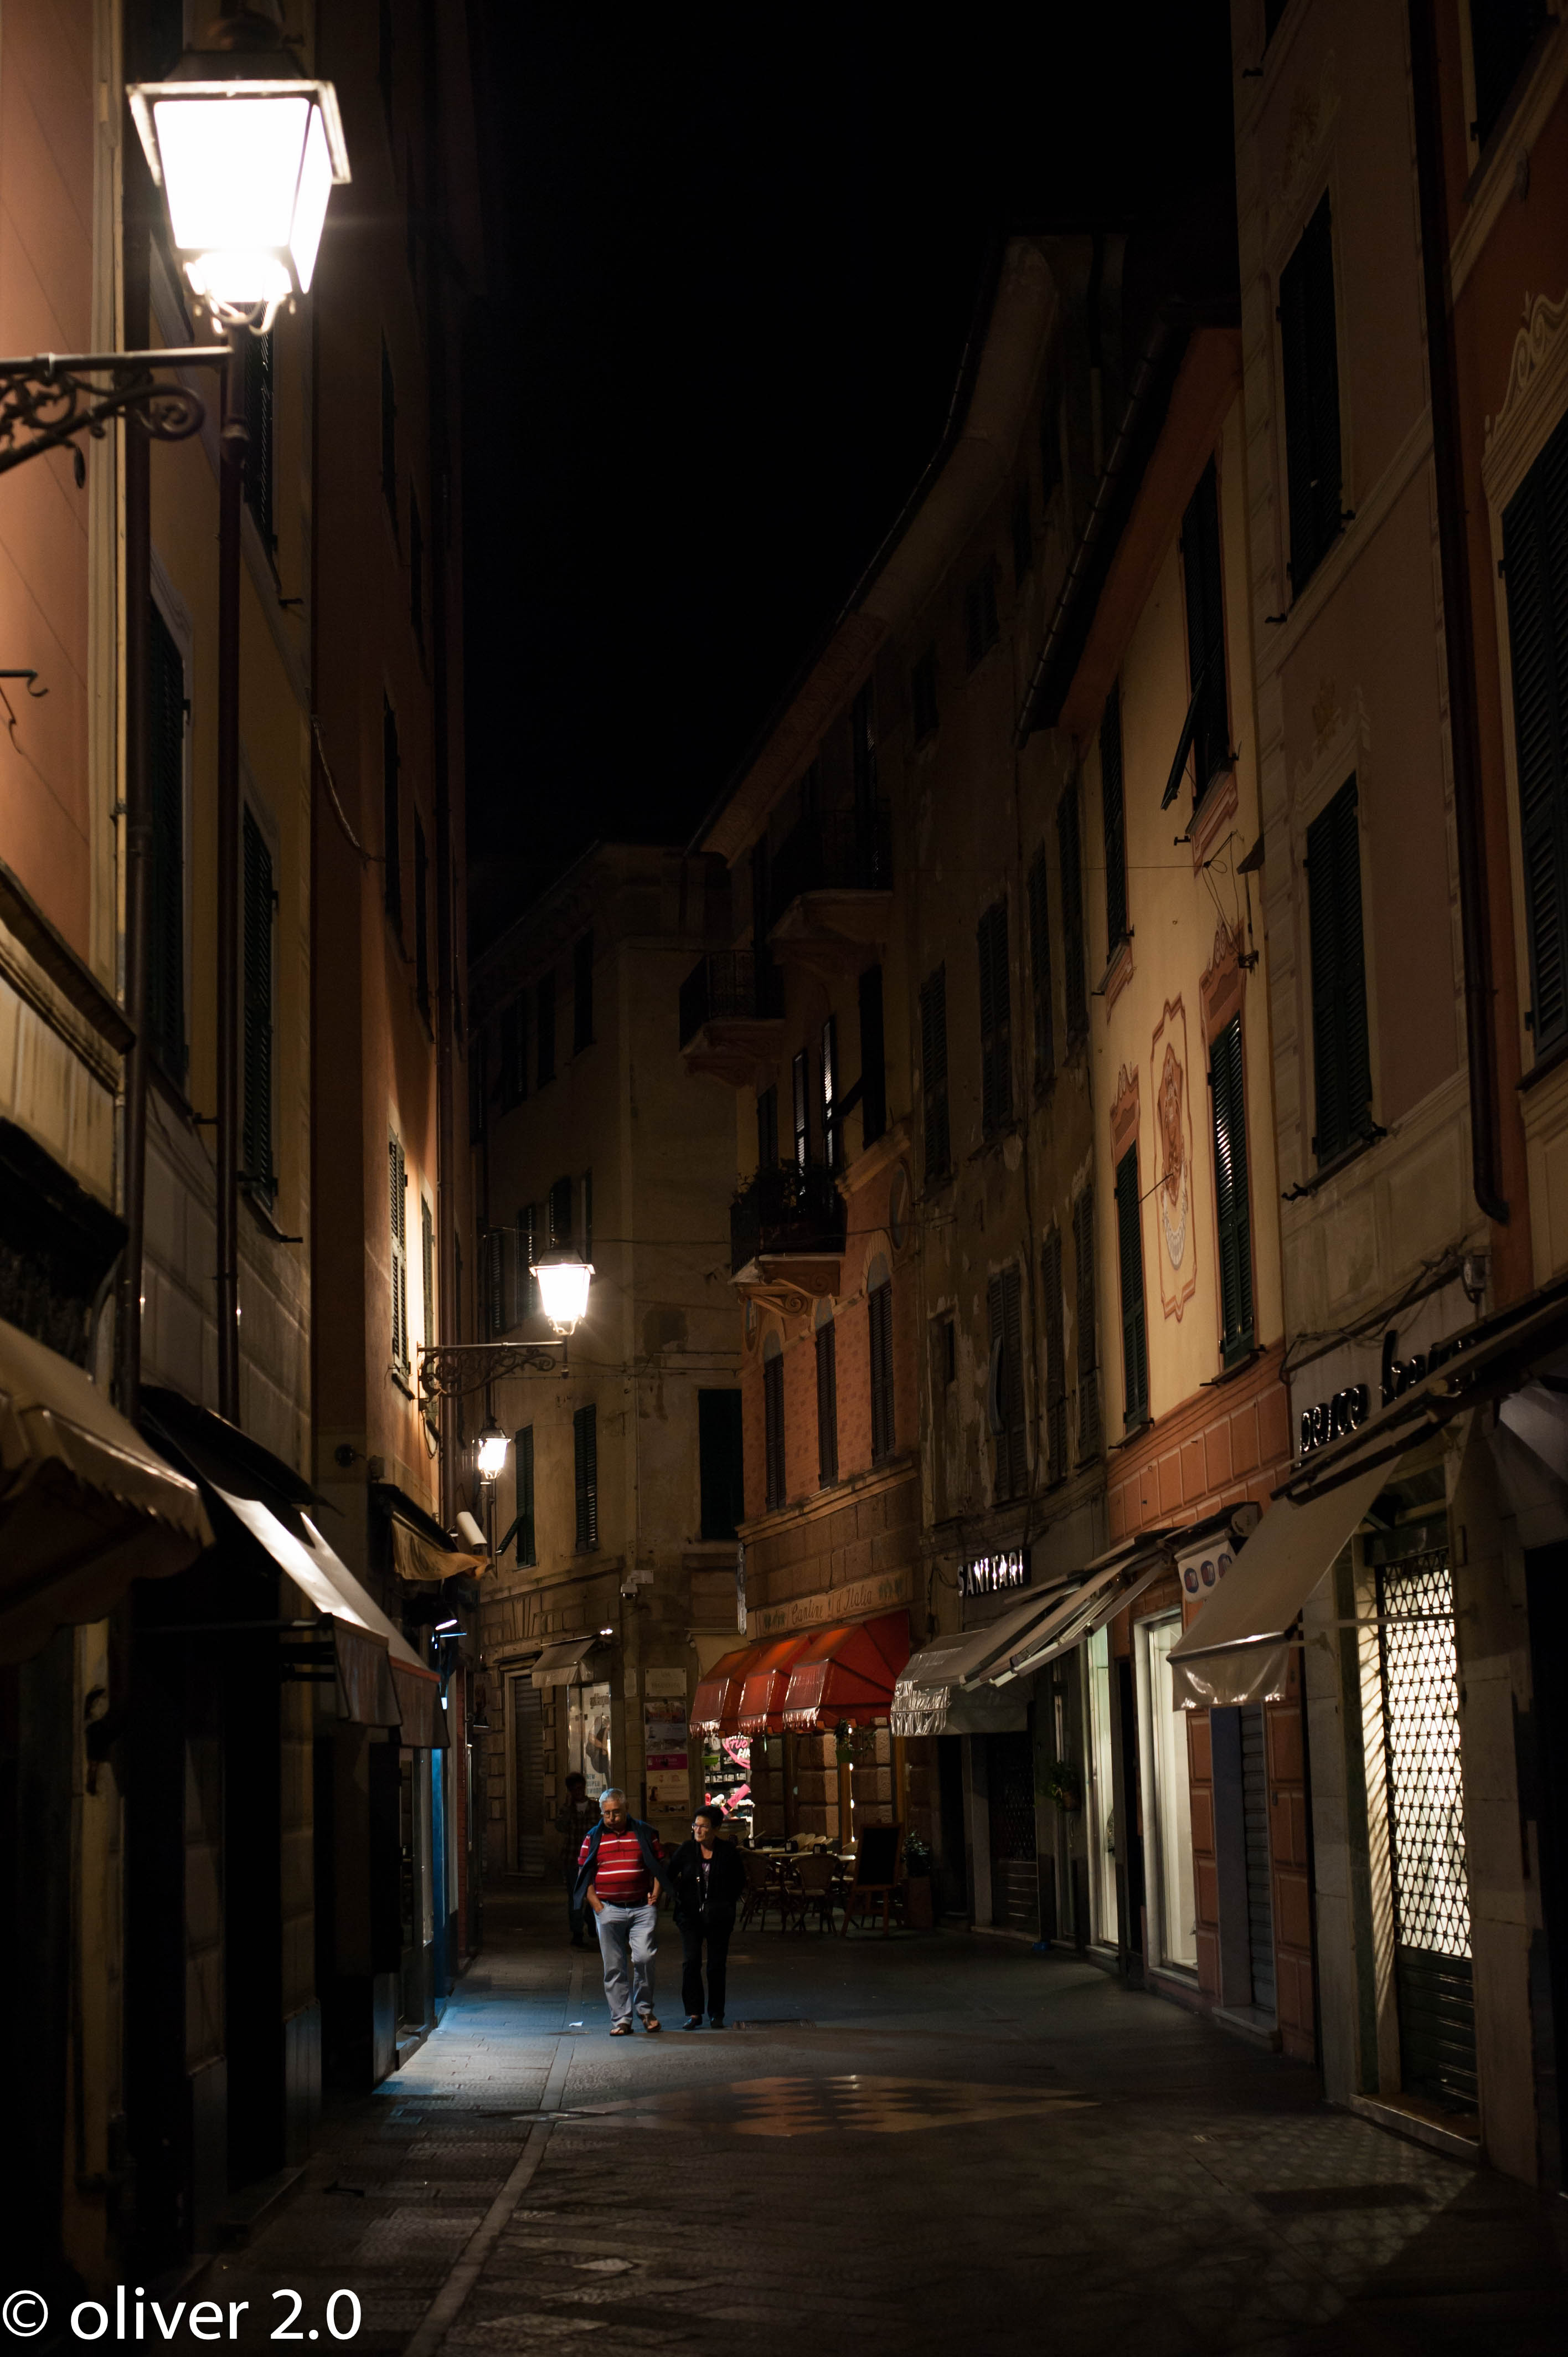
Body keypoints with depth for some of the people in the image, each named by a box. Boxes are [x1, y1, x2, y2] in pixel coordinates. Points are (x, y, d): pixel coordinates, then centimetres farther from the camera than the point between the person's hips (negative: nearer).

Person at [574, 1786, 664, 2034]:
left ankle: (645, 2008, 10)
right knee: (614, 1967, 1)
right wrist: (595, 1903, -3)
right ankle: (621, 2019, 8)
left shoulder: (644, 1834, 6)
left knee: (644, 1957, -12)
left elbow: (659, 1867, 11)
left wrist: (655, 1895, -1)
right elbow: (584, 1874, 9)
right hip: (609, 1909, 1)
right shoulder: (594, 1839, 7)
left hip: (642, 1908, -1)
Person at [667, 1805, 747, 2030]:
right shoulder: (686, 1850, 1)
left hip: (719, 1918, 0)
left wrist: (728, 1903, 4)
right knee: (691, 1962, -10)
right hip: (691, 1916, 0)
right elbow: (670, 1875, 13)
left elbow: (740, 1880, 12)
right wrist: (679, 1896, 1)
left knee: (717, 1965, 3)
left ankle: (716, 2014, 13)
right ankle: (693, 2013, -3)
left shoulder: (728, 1851, 0)